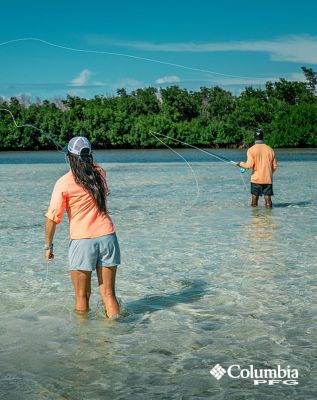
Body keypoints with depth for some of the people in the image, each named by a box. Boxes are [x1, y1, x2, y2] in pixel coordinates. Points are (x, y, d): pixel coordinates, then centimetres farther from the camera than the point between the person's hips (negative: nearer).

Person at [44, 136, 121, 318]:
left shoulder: (64, 183, -7)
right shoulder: (100, 173, 4)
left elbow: (53, 217, -8)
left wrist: (48, 245, 1)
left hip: (82, 241, -3)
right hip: (107, 237, 4)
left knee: (82, 296, 10)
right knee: (109, 294, 9)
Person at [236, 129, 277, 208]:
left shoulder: (251, 150, -7)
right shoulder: (270, 149, 3)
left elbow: (249, 165, -15)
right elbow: (275, 166, 6)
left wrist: (240, 164, 3)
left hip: (256, 179, -2)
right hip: (268, 179, 2)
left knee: (254, 198, 8)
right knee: (268, 198, 3)